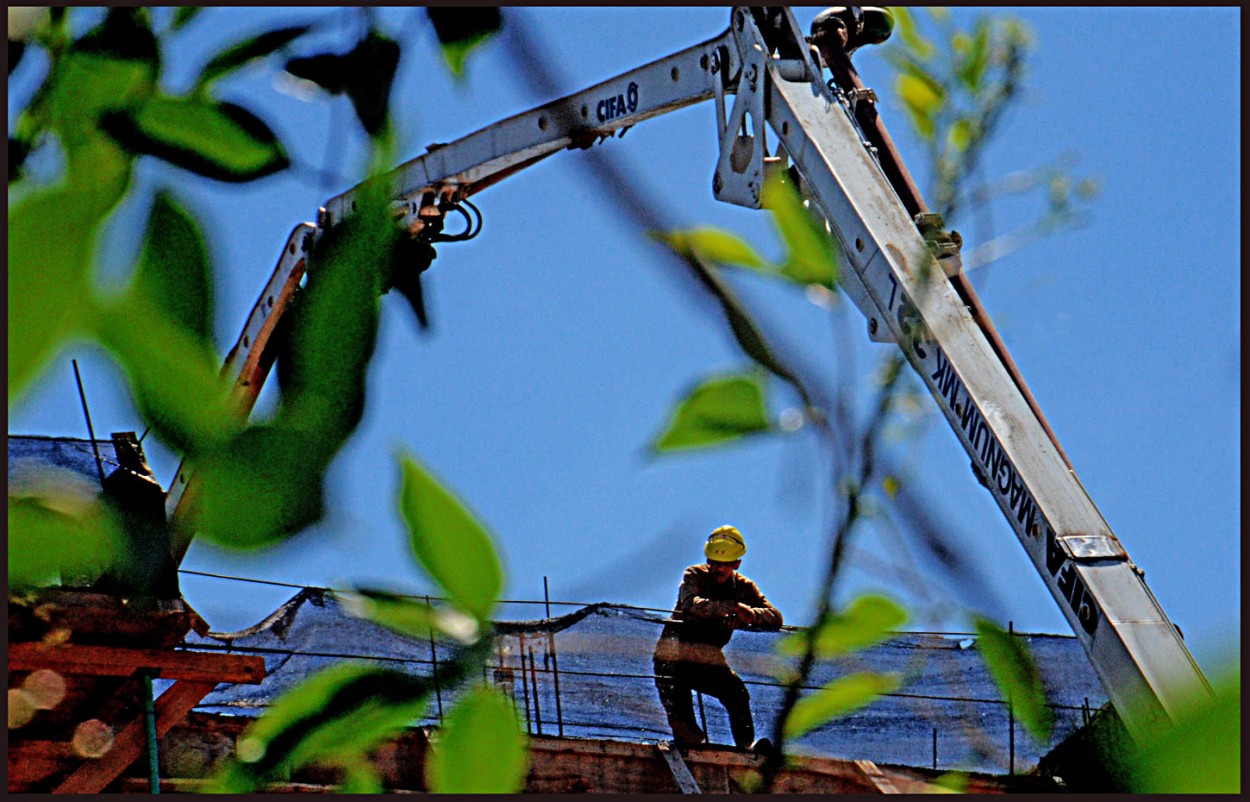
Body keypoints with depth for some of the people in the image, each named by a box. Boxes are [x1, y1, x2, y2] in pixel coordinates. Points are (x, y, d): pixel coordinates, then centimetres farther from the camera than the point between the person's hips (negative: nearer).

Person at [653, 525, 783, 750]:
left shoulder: (743, 587, 5)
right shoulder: (694, 576, -6)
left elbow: (775, 619, -6)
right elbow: (691, 604, -29)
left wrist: (751, 614, -28)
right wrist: (733, 607, -39)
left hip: (709, 661, 2)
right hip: (674, 657, -2)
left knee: (737, 692, -21)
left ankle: (747, 744, -19)